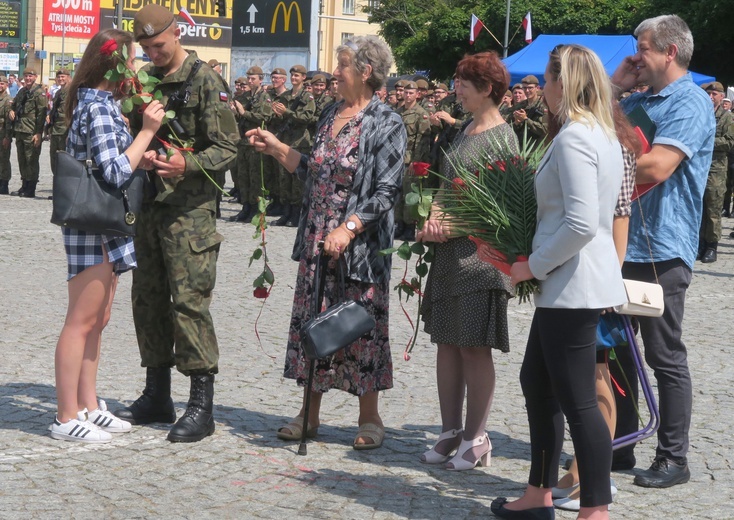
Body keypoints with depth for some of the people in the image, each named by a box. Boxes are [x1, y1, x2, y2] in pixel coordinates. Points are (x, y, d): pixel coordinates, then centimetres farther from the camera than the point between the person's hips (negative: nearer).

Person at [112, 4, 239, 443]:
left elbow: (227, 147, -11)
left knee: (189, 302, -10)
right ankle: (157, 396, 23)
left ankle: (202, 406, -5)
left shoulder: (205, 81, -7)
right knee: (148, 299, 11)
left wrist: (188, 165, -27)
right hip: (150, 206, 8)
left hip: (190, 211, -8)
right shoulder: (146, 80, 14)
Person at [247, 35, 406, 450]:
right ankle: (310, 415, 18)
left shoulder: (386, 124, -10)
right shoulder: (332, 115, 12)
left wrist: (349, 228, -23)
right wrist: (277, 148, 12)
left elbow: (387, 190, -15)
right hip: (317, 240, 7)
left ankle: (370, 418, 13)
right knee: (312, 322, 9)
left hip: (360, 245, -7)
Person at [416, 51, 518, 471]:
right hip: (449, 252, 8)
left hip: (479, 252, -8)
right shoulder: (465, 131, 15)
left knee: (474, 346, -3)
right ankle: (451, 433, 18)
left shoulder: (501, 137, -9)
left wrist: (452, 227, -16)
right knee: (447, 343, 10)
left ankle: (476, 440, 5)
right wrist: (434, 219, -1)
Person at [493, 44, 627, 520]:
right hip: (570, 283, 11)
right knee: (536, 381, 19)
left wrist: (535, 265, -14)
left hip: (574, 286, -11)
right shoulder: (605, 134, 13)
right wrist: (540, 263, 16)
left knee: (577, 399, -4)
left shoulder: (574, 137, -18)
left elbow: (581, 223, -26)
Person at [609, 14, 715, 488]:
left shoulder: (690, 102, -12)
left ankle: (674, 460, 9)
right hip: (620, 247, 9)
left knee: (666, 359, 0)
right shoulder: (638, 100, 15)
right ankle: (619, 446, 25)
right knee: (616, 349, 14)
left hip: (660, 251, -9)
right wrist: (614, 86, 7)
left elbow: (656, 167, -25)